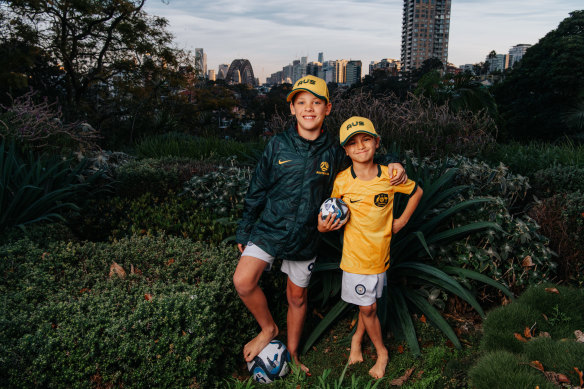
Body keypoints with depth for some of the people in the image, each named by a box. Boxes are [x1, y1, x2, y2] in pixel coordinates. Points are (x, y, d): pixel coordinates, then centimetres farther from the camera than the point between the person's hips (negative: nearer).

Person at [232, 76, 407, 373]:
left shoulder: (333, 153, -3)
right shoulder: (278, 145, -5)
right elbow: (256, 191, 2)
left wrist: (393, 165, -5)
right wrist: (244, 231, 6)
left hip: (305, 238, 1)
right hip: (269, 229, -1)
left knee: (297, 296, 14)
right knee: (243, 281, -21)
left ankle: (291, 354, 38)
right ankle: (268, 328, 8)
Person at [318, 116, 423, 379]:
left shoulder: (390, 175, -9)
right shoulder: (341, 181, -10)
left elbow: (417, 192, 10)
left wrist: (401, 221, 5)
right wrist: (323, 226, -18)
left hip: (380, 252, 1)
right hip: (355, 255, -1)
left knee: (368, 304, 15)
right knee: (367, 307, 8)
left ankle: (357, 339, 43)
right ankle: (382, 352, 32)